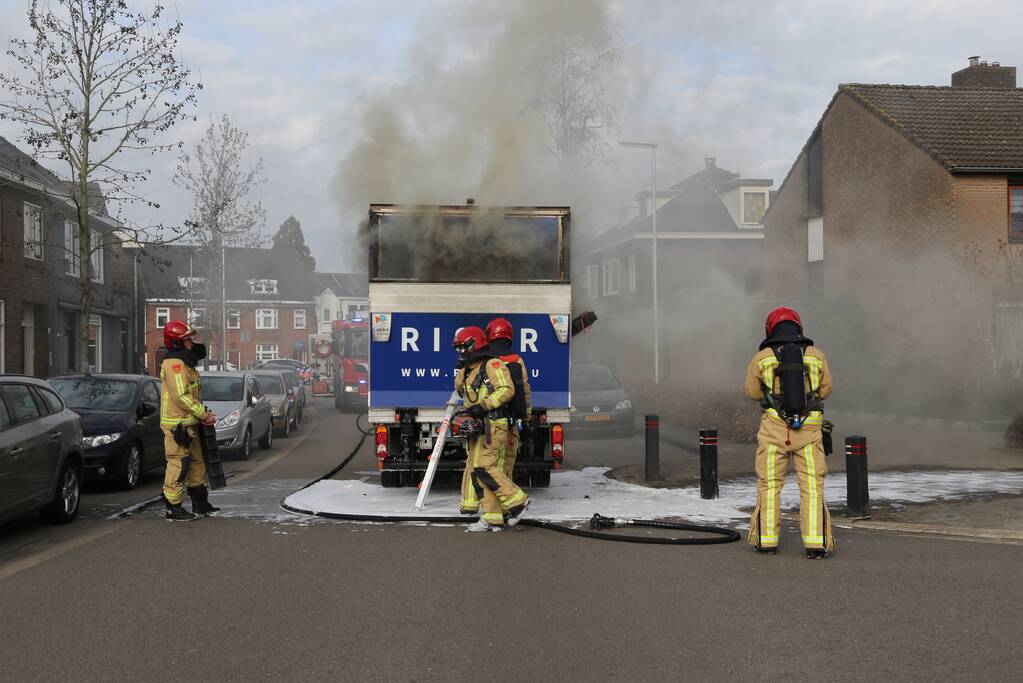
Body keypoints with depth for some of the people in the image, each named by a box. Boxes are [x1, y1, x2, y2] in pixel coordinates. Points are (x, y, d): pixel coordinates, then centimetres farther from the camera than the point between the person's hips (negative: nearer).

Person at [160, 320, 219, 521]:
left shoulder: (184, 362, 17)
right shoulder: (174, 363, -16)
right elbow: (181, 396, -23)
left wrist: (203, 413, 9)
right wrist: (203, 414, -17)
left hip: (189, 423, 11)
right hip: (176, 424, -11)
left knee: (197, 462, 16)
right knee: (179, 464, -7)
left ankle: (200, 504, 26)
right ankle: (173, 508, 0)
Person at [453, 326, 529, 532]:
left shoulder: (492, 364, -6)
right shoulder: (468, 371, 22)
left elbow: (507, 390, -16)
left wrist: (483, 406, -20)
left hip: (492, 425, -9)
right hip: (477, 428, 9)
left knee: (484, 468, -16)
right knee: (476, 470, 5)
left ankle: (517, 501, -5)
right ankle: (492, 519, 6)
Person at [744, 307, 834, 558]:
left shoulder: (762, 358, -2)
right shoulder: (816, 356, 1)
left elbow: (752, 391, 11)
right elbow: (825, 389, 14)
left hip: (774, 429, 0)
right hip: (809, 429, 0)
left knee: (769, 485, 11)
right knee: (812, 486, 3)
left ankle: (767, 540, 15)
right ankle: (816, 543, -5)